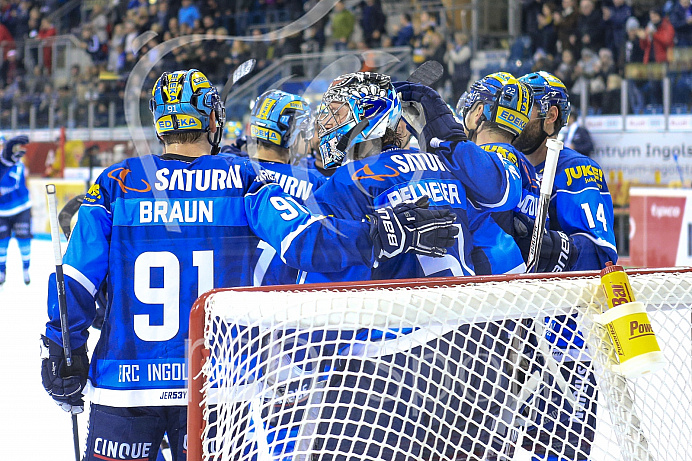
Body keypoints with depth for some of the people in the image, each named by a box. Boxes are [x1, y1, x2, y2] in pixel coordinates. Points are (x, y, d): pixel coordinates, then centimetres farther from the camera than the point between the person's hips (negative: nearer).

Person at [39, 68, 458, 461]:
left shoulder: (116, 184, 1)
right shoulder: (243, 181, -2)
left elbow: (76, 278, -2)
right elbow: (304, 238, -14)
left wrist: (62, 354, 6)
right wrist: (388, 232, -12)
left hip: (125, 386, 0)